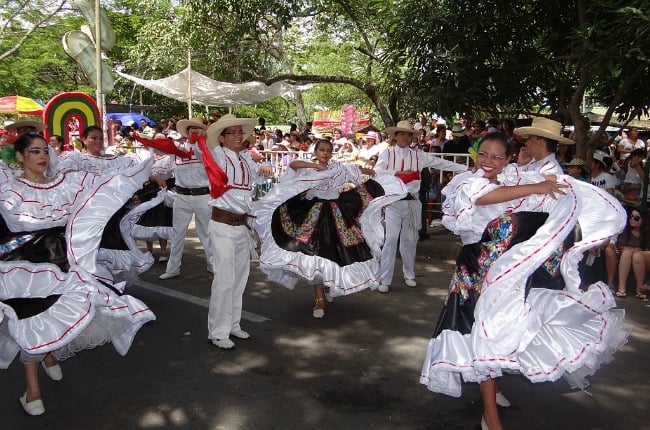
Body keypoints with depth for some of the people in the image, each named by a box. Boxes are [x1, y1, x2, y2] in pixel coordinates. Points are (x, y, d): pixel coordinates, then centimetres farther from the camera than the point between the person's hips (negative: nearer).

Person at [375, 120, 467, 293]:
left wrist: (466, 169, 4)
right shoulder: (387, 153, 3)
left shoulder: (419, 155, 6)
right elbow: (377, 171, -11)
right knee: (391, 239, -6)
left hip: (412, 202, 2)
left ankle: (409, 275, 28)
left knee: (410, 239, 12)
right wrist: (399, 172, -19)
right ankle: (384, 280, 0)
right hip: (394, 202, -2)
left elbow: (441, 163, 6)